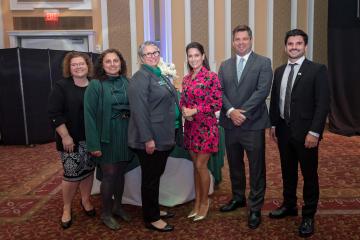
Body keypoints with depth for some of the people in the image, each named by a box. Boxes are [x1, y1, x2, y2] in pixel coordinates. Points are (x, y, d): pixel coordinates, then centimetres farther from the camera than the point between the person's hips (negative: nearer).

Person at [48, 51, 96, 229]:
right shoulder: (61, 86, -5)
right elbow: (54, 114, -11)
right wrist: (65, 136, -16)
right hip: (71, 140, -4)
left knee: (88, 171, 12)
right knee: (72, 174, -1)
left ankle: (86, 200, 33)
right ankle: (66, 208, 20)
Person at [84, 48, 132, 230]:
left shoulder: (126, 82, 6)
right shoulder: (95, 85, -8)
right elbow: (89, 115, -12)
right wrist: (93, 144, -17)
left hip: (125, 134, 5)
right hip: (107, 136, -4)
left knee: (120, 172, 14)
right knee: (109, 174, 3)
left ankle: (117, 206, 34)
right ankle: (106, 213, 22)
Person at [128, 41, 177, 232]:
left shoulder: (160, 75, 15)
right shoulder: (141, 77, -14)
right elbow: (139, 110, -22)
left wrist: (170, 134, 18)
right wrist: (148, 138, -25)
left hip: (163, 137, 9)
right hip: (150, 139, -9)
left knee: (156, 176, 19)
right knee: (150, 178, 4)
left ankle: (154, 210, 35)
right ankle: (151, 219, 19)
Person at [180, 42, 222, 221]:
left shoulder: (211, 77, -9)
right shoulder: (186, 79, 10)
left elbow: (217, 104, -12)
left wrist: (195, 110, -16)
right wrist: (184, 110, -6)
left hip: (206, 127, -6)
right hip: (190, 127, 6)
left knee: (201, 165, -2)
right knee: (196, 165, 13)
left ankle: (204, 202, 19)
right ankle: (197, 202, 25)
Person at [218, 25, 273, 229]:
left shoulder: (263, 63, -1)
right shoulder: (225, 65, 12)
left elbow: (262, 91, -12)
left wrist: (243, 112, -17)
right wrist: (230, 111, -13)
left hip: (253, 124, -4)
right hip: (230, 124, 4)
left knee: (256, 168, 4)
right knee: (235, 165, 16)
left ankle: (255, 208, 17)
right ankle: (238, 198, 35)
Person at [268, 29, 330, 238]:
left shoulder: (317, 70, -7)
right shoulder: (280, 71, 10)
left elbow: (323, 103, -12)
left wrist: (314, 132, -18)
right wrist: (273, 124, 9)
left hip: (305, 132, -5)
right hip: (284, 130, 5)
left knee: (309, 174, 7)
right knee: (288, 172, 17)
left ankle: (309, 215, 21)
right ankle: (289, 206, 34)